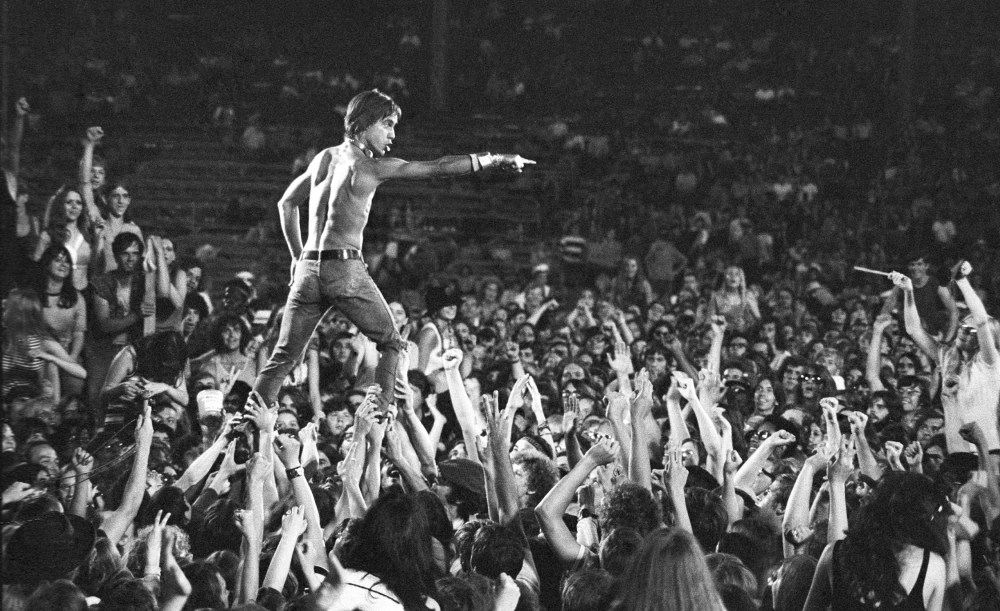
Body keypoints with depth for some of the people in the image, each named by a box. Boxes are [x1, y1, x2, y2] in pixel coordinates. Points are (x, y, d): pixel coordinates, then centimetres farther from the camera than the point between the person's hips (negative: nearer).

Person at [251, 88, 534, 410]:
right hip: (345, 267, -6)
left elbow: (286, 204, 24)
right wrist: (493, 160, 1)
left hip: (308, 267, 6)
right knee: (391, 344, 8)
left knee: (283, 357, 6)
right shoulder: (371, 166, -3)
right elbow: (437, 167, -3)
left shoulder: (325, 157, 16)